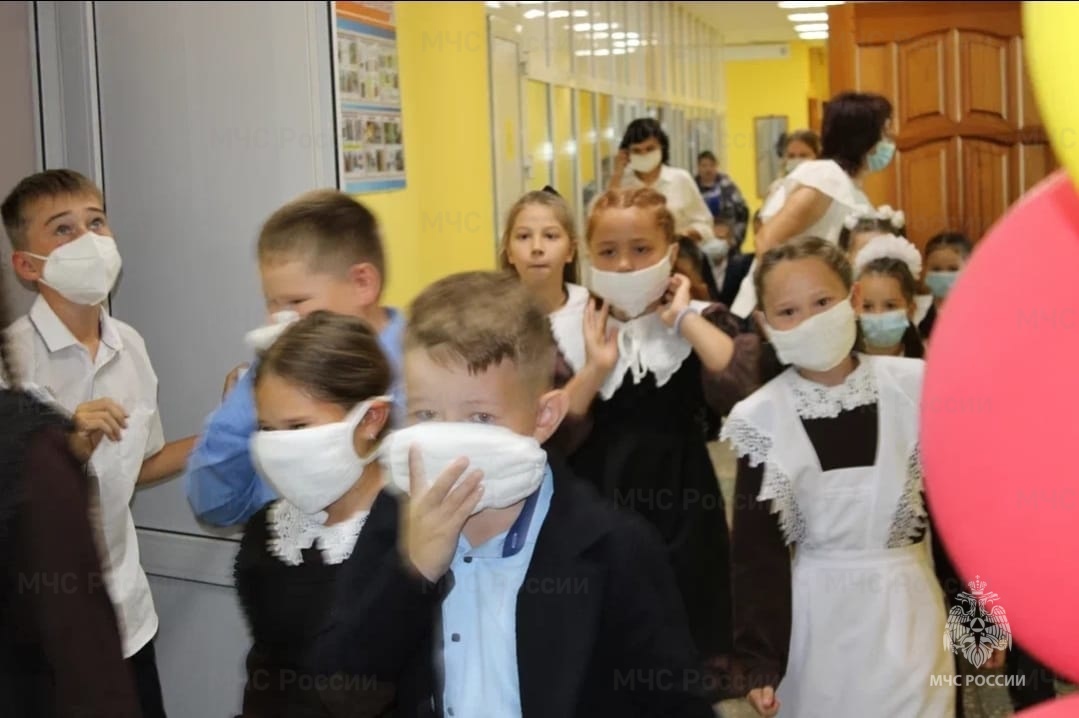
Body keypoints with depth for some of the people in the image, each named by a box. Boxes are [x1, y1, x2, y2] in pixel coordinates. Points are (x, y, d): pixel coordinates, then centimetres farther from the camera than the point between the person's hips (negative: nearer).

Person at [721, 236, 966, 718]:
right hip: (821, 615, 0)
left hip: (910, 607, 1)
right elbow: (757, 552, -4)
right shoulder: (761, 419, -9)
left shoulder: (915, 387, -8)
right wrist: (758, 658, -7)